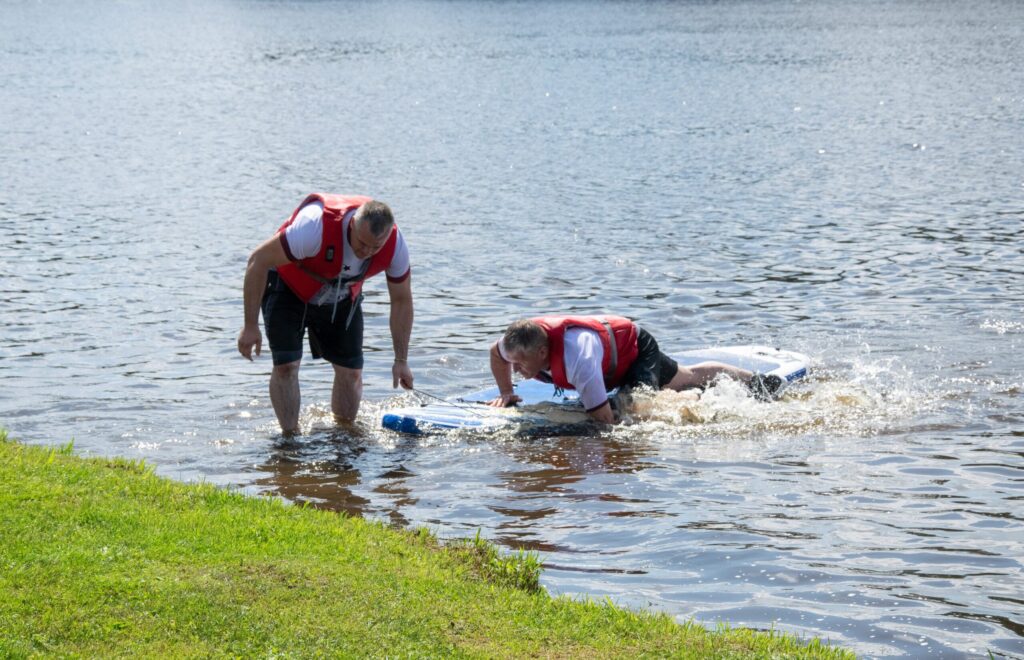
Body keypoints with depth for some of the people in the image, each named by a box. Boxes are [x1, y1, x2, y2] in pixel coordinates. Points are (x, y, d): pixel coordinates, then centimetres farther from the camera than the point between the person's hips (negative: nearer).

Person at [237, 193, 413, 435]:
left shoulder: (395, 246, -26)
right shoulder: (315, 227, -41)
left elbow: (402, 300, -7)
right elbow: (258, 261, -31)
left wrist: (401, 360, -6)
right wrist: (251, 326, -28)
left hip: (342, 298, 4)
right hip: (288, 289, -4)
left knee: (350, 370, 3)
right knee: (286, 365, -18)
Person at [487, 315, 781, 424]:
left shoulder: (578, 360, -48)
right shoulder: (519, 343, -28)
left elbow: (605, 418, -43)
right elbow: (495, 352, -1)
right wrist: (506, 393, -7)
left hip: (635, 346, -8)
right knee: (689, 377, 23)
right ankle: (755, 380, 44)